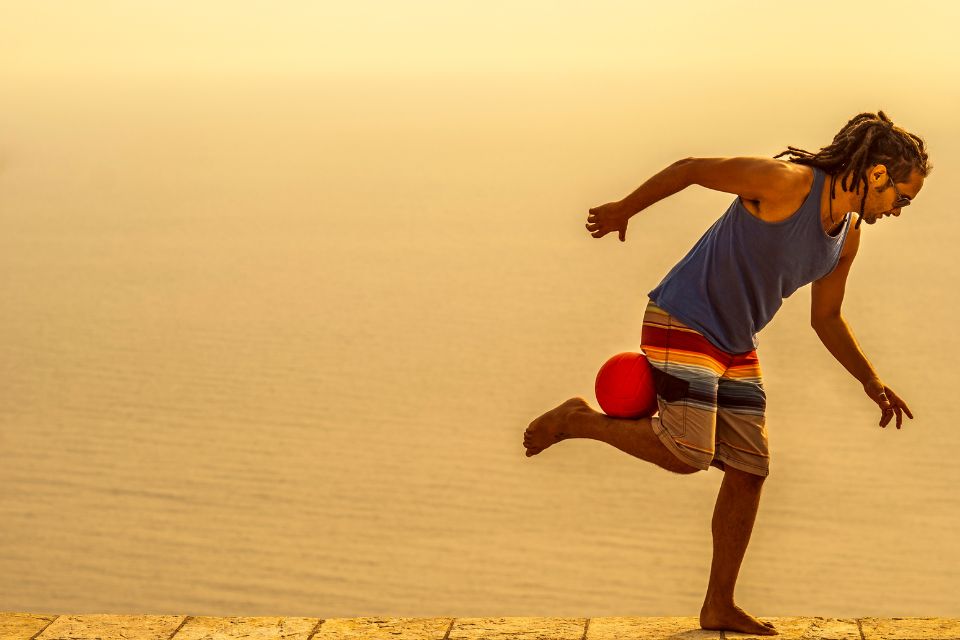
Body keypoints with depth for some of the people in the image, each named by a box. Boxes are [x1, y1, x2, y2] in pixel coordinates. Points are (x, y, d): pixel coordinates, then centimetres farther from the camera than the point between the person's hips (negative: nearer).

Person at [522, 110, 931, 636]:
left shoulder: (847, 238, 6)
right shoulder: (786, 182, -19)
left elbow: (826, 318, 18)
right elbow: (690, 169, -10)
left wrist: (871, 381, 9)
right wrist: (624, 210, 1)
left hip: (736, 347, 8)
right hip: (683, 322, -8)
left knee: (750, 470, 4)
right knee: (688, 454, -17)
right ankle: (580, 420, 7)